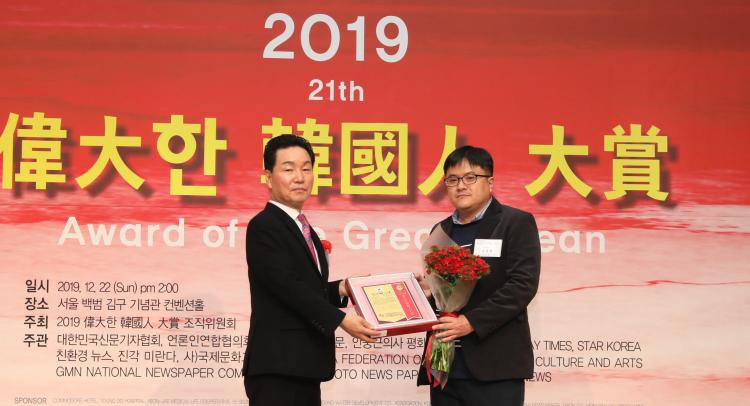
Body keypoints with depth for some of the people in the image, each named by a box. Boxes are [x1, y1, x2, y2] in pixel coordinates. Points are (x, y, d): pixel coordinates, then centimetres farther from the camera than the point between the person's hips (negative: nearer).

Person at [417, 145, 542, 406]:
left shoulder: (516, 223, 0)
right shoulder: (441, 230, 19)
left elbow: (523, 284, -11)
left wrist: (472, 321, -18)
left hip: (494, 368, -6)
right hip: (444, 368, 6)